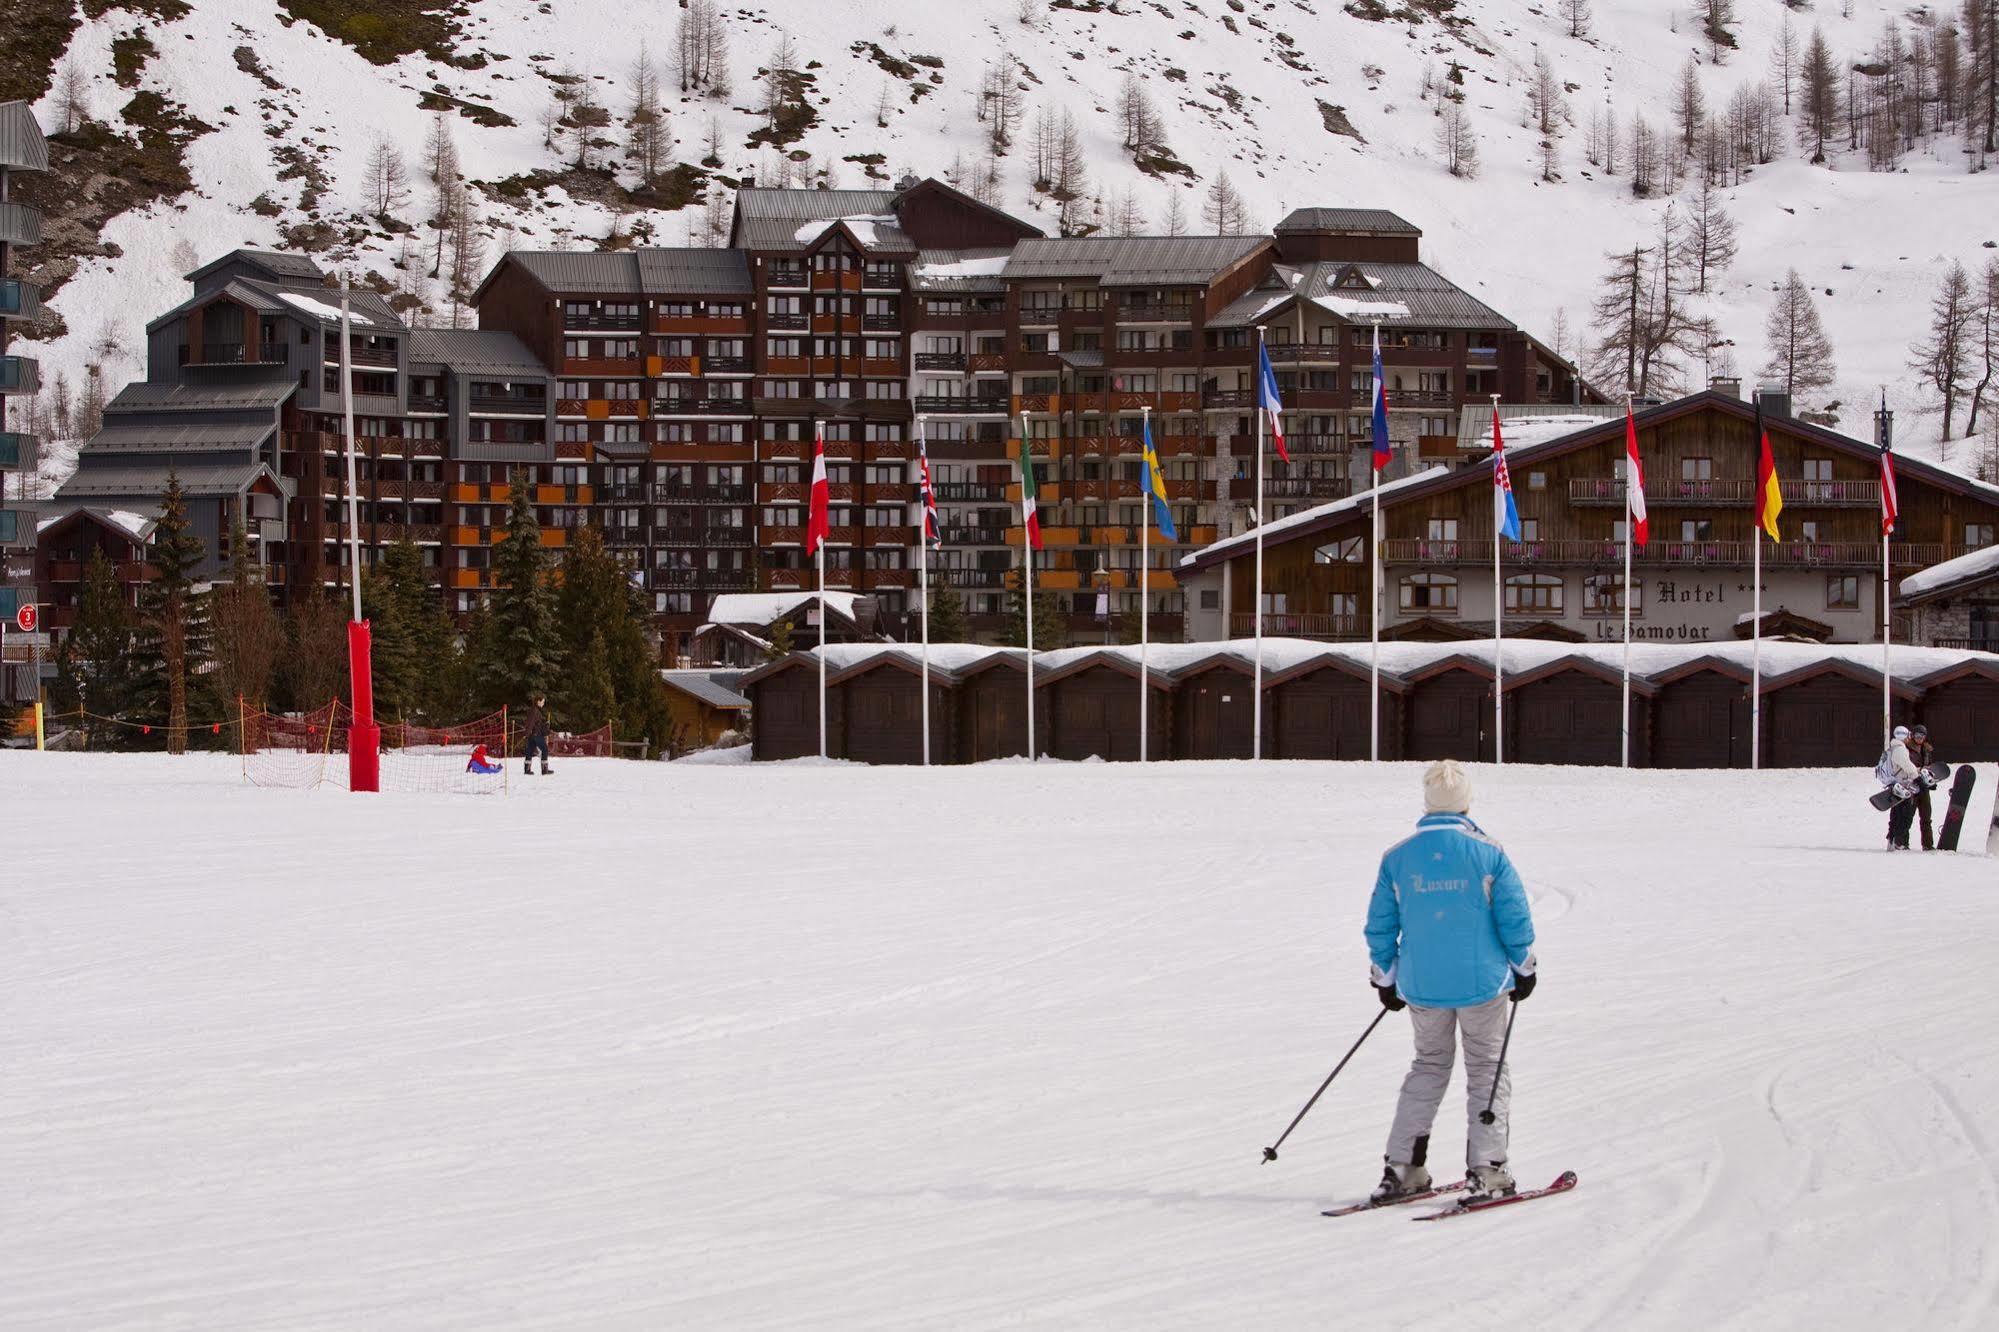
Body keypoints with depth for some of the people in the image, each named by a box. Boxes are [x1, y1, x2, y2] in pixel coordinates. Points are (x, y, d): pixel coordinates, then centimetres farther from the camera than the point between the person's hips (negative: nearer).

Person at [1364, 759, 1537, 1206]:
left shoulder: (1397, 857, -2)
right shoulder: (1488, 853, -9)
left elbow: (1379, 928, 4)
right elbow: (1515, 919, -6)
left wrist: (1386, 980, 16)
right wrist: (1524, 969, 9)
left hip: (1422, 986, 3)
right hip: (1483, 982, -3)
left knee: (1429, 1066, 19)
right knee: (1486, 1070, 9)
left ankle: (1402, 1168, 11)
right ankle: (1485, 1171, 1)